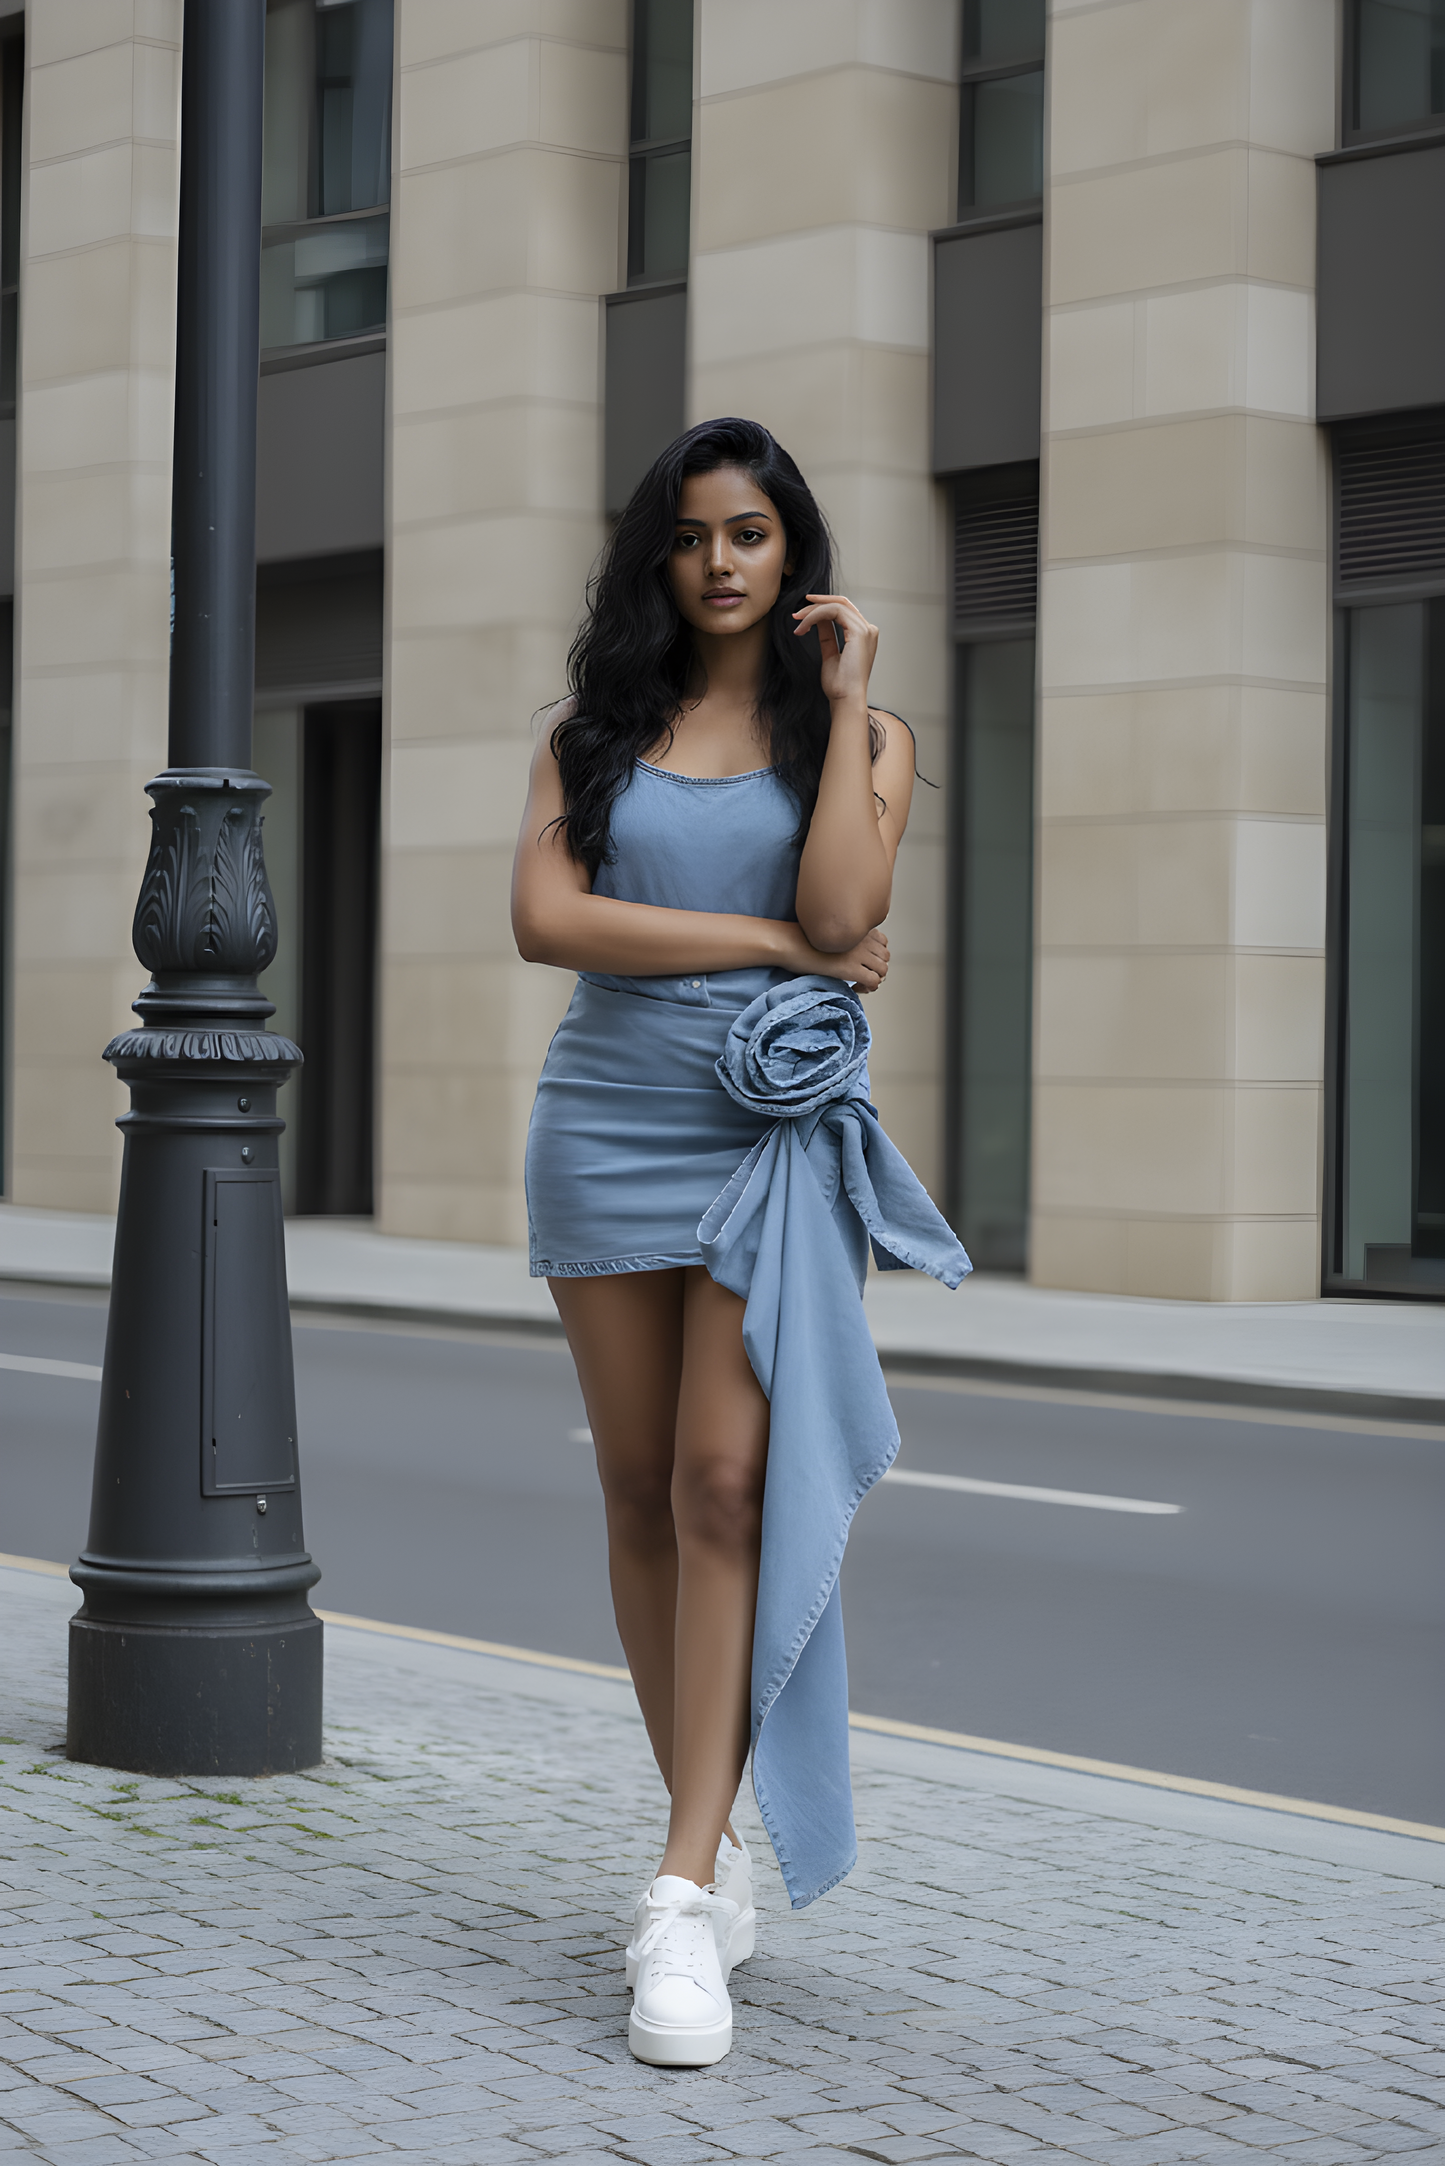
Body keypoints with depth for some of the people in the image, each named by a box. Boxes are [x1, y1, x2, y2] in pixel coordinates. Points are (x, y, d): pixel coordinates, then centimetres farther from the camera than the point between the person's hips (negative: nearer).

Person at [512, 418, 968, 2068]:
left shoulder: (859, 737, 8)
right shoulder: (592, 732, 11)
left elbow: (844, 912, -11)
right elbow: (544, 918, -6)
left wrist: (846, 699, -5)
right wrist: (774, 944, -9)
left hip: (779, 1131, -3)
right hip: (608, 1116, 3)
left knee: (724, 1483, -14)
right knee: (639, 1491, 4)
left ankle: (682, 1897, -15)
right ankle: (715, 1852, 17)